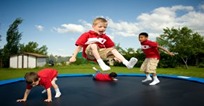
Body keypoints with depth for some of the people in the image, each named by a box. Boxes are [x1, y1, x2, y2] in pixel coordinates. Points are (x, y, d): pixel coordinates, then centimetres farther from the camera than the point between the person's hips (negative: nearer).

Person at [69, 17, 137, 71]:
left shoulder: (105, 37, 7)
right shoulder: (87, 35, -6)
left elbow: (111, 48, 7)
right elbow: (79, 46, -10)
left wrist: (115, 56, -7)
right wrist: (73, 57, -15)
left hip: (100, 52, 5)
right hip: (89, 53, -4)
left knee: (113, 50, -12)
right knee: (93, 45, -33)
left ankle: (127, 63, -28)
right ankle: (101, 63, -39)